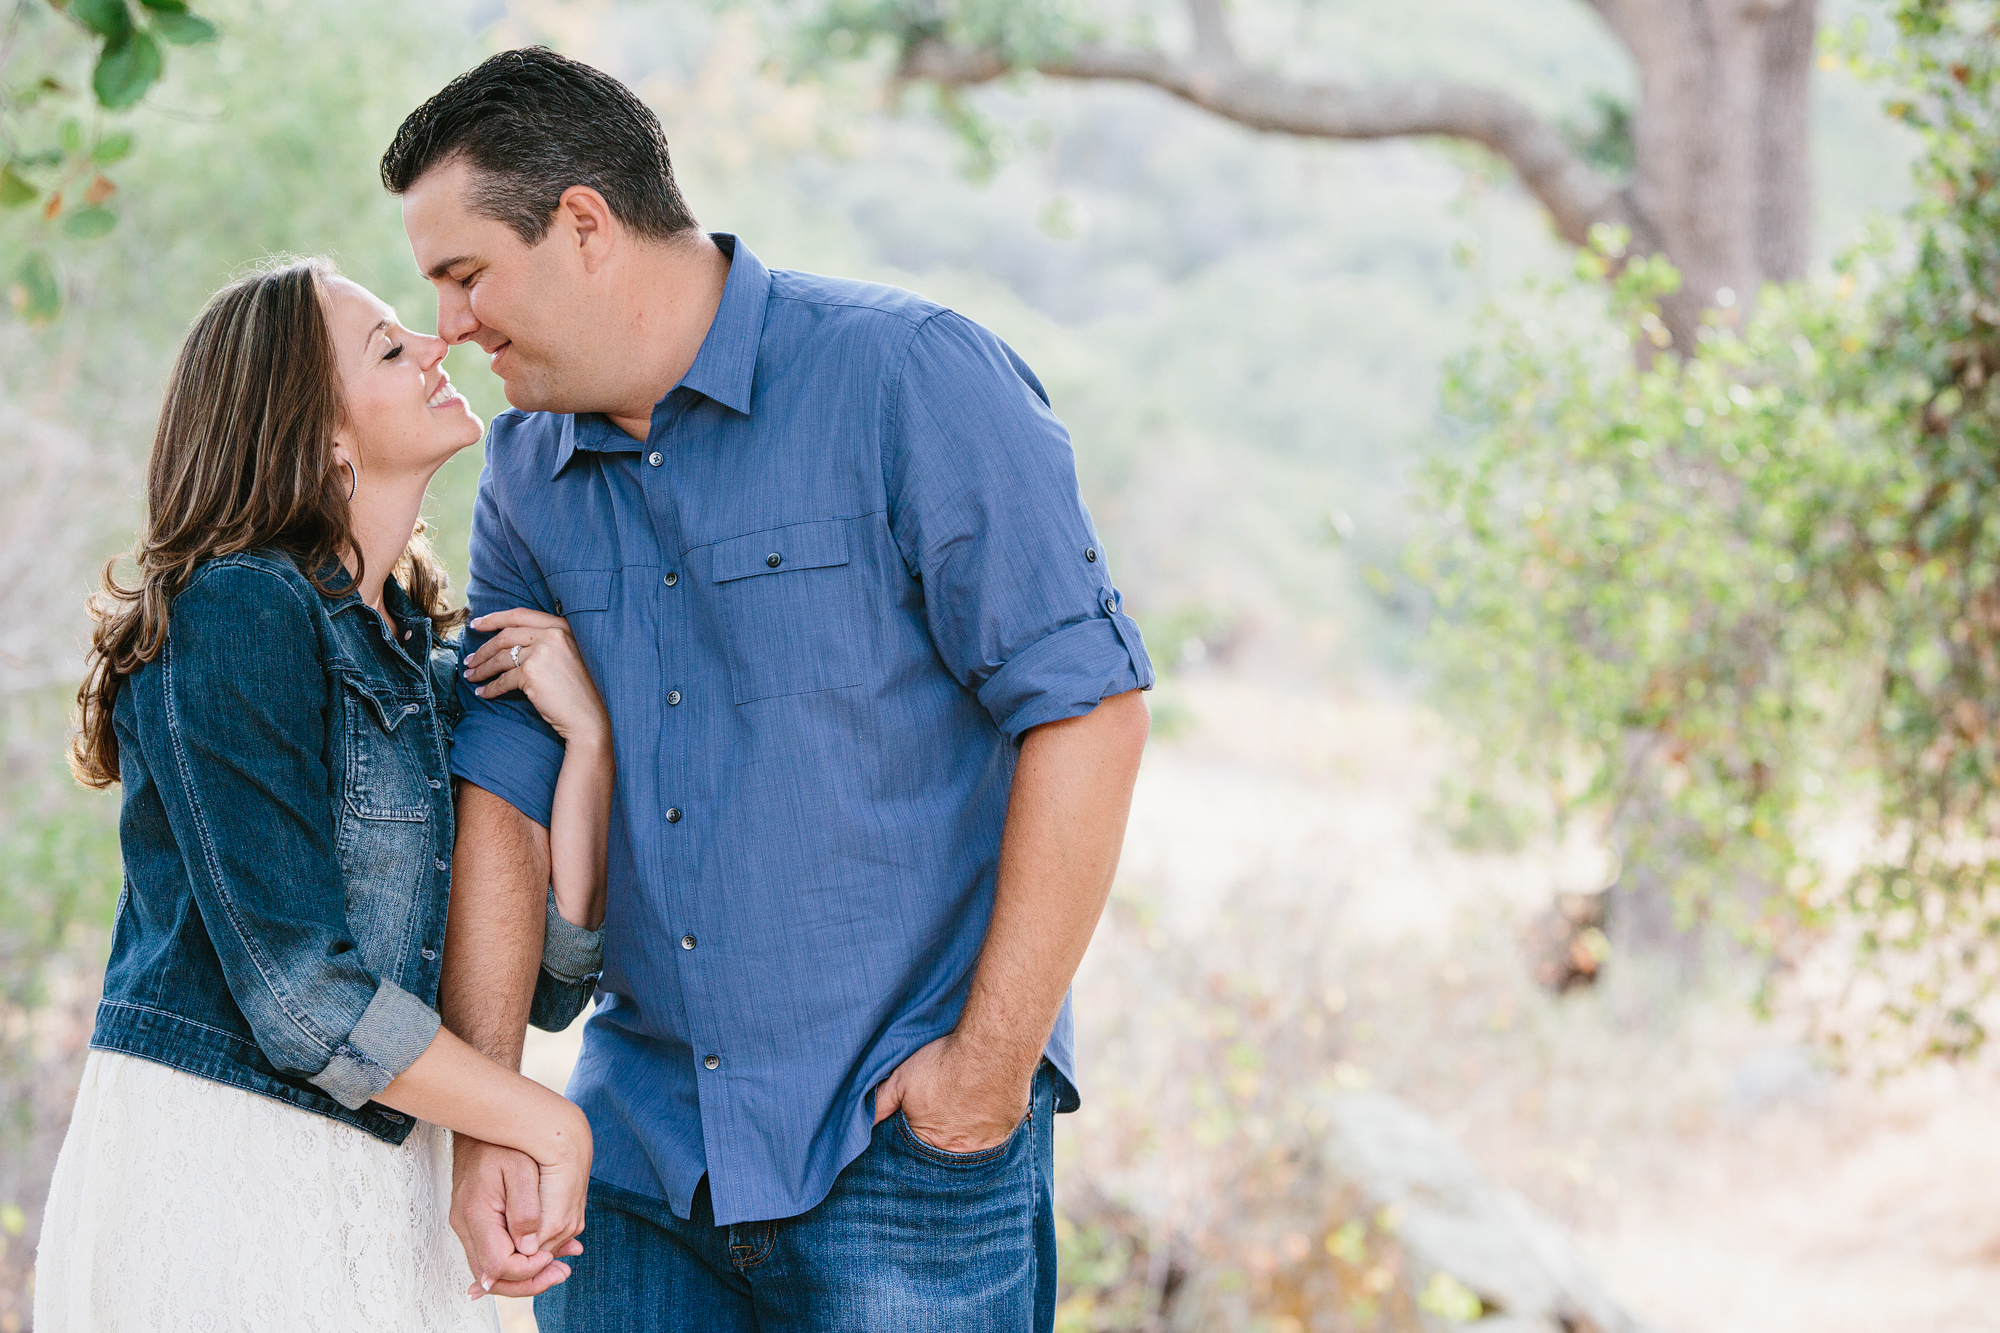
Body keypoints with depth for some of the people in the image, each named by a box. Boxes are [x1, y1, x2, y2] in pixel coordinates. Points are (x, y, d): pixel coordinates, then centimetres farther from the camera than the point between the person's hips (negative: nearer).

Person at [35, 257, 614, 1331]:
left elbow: (547, 961, 4)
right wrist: (550, 1125, -10)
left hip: (379, 1184, 7)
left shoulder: (431, 662, 10)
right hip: (215, 1167, -7)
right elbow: (300, 990, -19)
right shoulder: (235, 613, -13)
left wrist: (586, 738, -7)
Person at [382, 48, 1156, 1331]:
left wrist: (993, 1062, -15)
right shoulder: (526, 478, 9)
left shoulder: (908, 377, -10)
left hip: (903, 1136, -5)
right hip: (640, 1136, 5)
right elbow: (503, 791, 4)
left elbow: (1088, 702, -14)